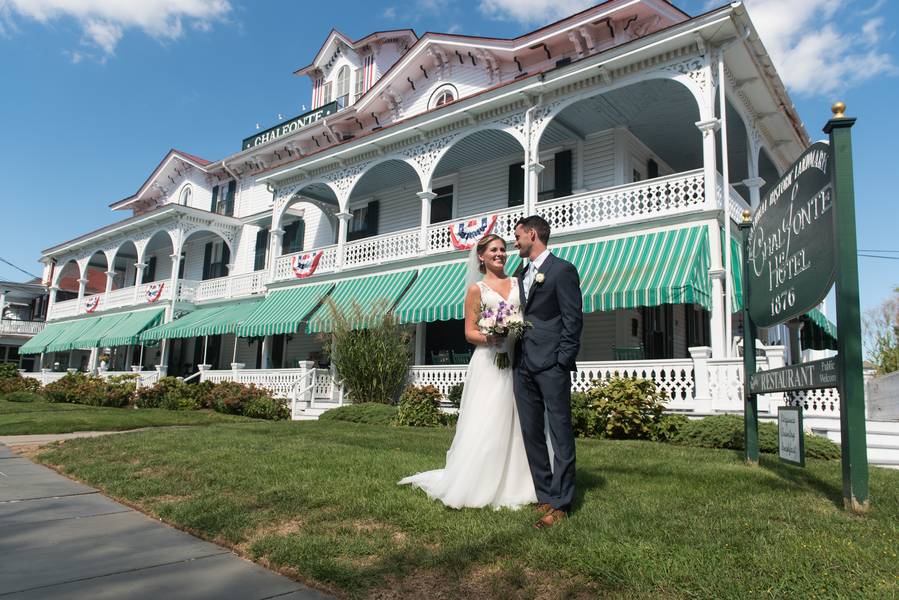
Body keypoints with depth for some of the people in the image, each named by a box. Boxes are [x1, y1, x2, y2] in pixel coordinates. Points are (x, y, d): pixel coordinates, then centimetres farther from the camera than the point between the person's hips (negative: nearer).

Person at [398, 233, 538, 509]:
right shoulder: (476, 289, 4)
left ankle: (513, 484, 16)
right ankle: (479, 487, 8)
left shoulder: (518, 283, 14)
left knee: (516, 422, 5)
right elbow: (469, 332, 1)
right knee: (485, 424, -4)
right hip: (490, 363, -3)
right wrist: (489, 338, -18)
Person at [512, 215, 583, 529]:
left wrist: (563, 361, -13)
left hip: (551, 365, -8)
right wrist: (511, 350, 8)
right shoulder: (521, 274, 19)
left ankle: (560, 503, 4)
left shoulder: (562, 270, -3)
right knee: (532, 433, 10)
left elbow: (573, 319, -8)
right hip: (523, 365, 8)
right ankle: (544, 495, 20)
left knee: (560, 434, -2)